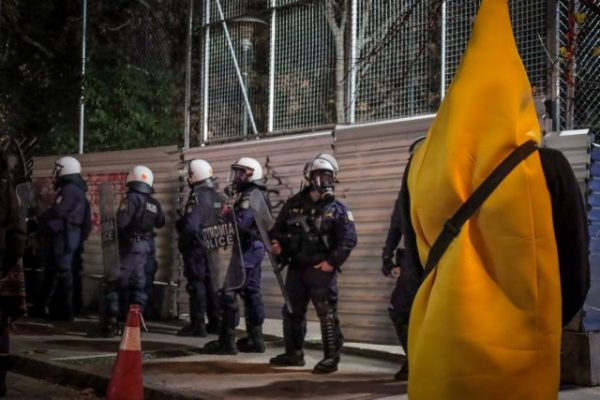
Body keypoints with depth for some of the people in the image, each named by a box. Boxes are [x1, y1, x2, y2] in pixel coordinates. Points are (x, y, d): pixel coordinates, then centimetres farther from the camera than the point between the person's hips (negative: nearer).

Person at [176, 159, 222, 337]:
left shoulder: (197, 197, -16)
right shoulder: (219, 197, 9)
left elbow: (190, 226, -24)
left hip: (196, 247, -8)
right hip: (212, 247, 8)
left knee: (196, 284, -4)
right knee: (210, 282, 14)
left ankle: (197, 325, -4)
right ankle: (215, 322, 19)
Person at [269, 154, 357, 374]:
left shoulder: (337, 208, -3)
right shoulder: (295, 203, 7)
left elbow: (348, 239, -9)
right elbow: (279, 227, 17)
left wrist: (332, 262, -15)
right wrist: (276, 242, -3)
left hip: (321, 270, -5)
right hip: (296, 267, 5)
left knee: (327, 314, -6)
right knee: (292, 311, 13)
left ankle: (331, 357, 0)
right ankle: (294, 352, 26)